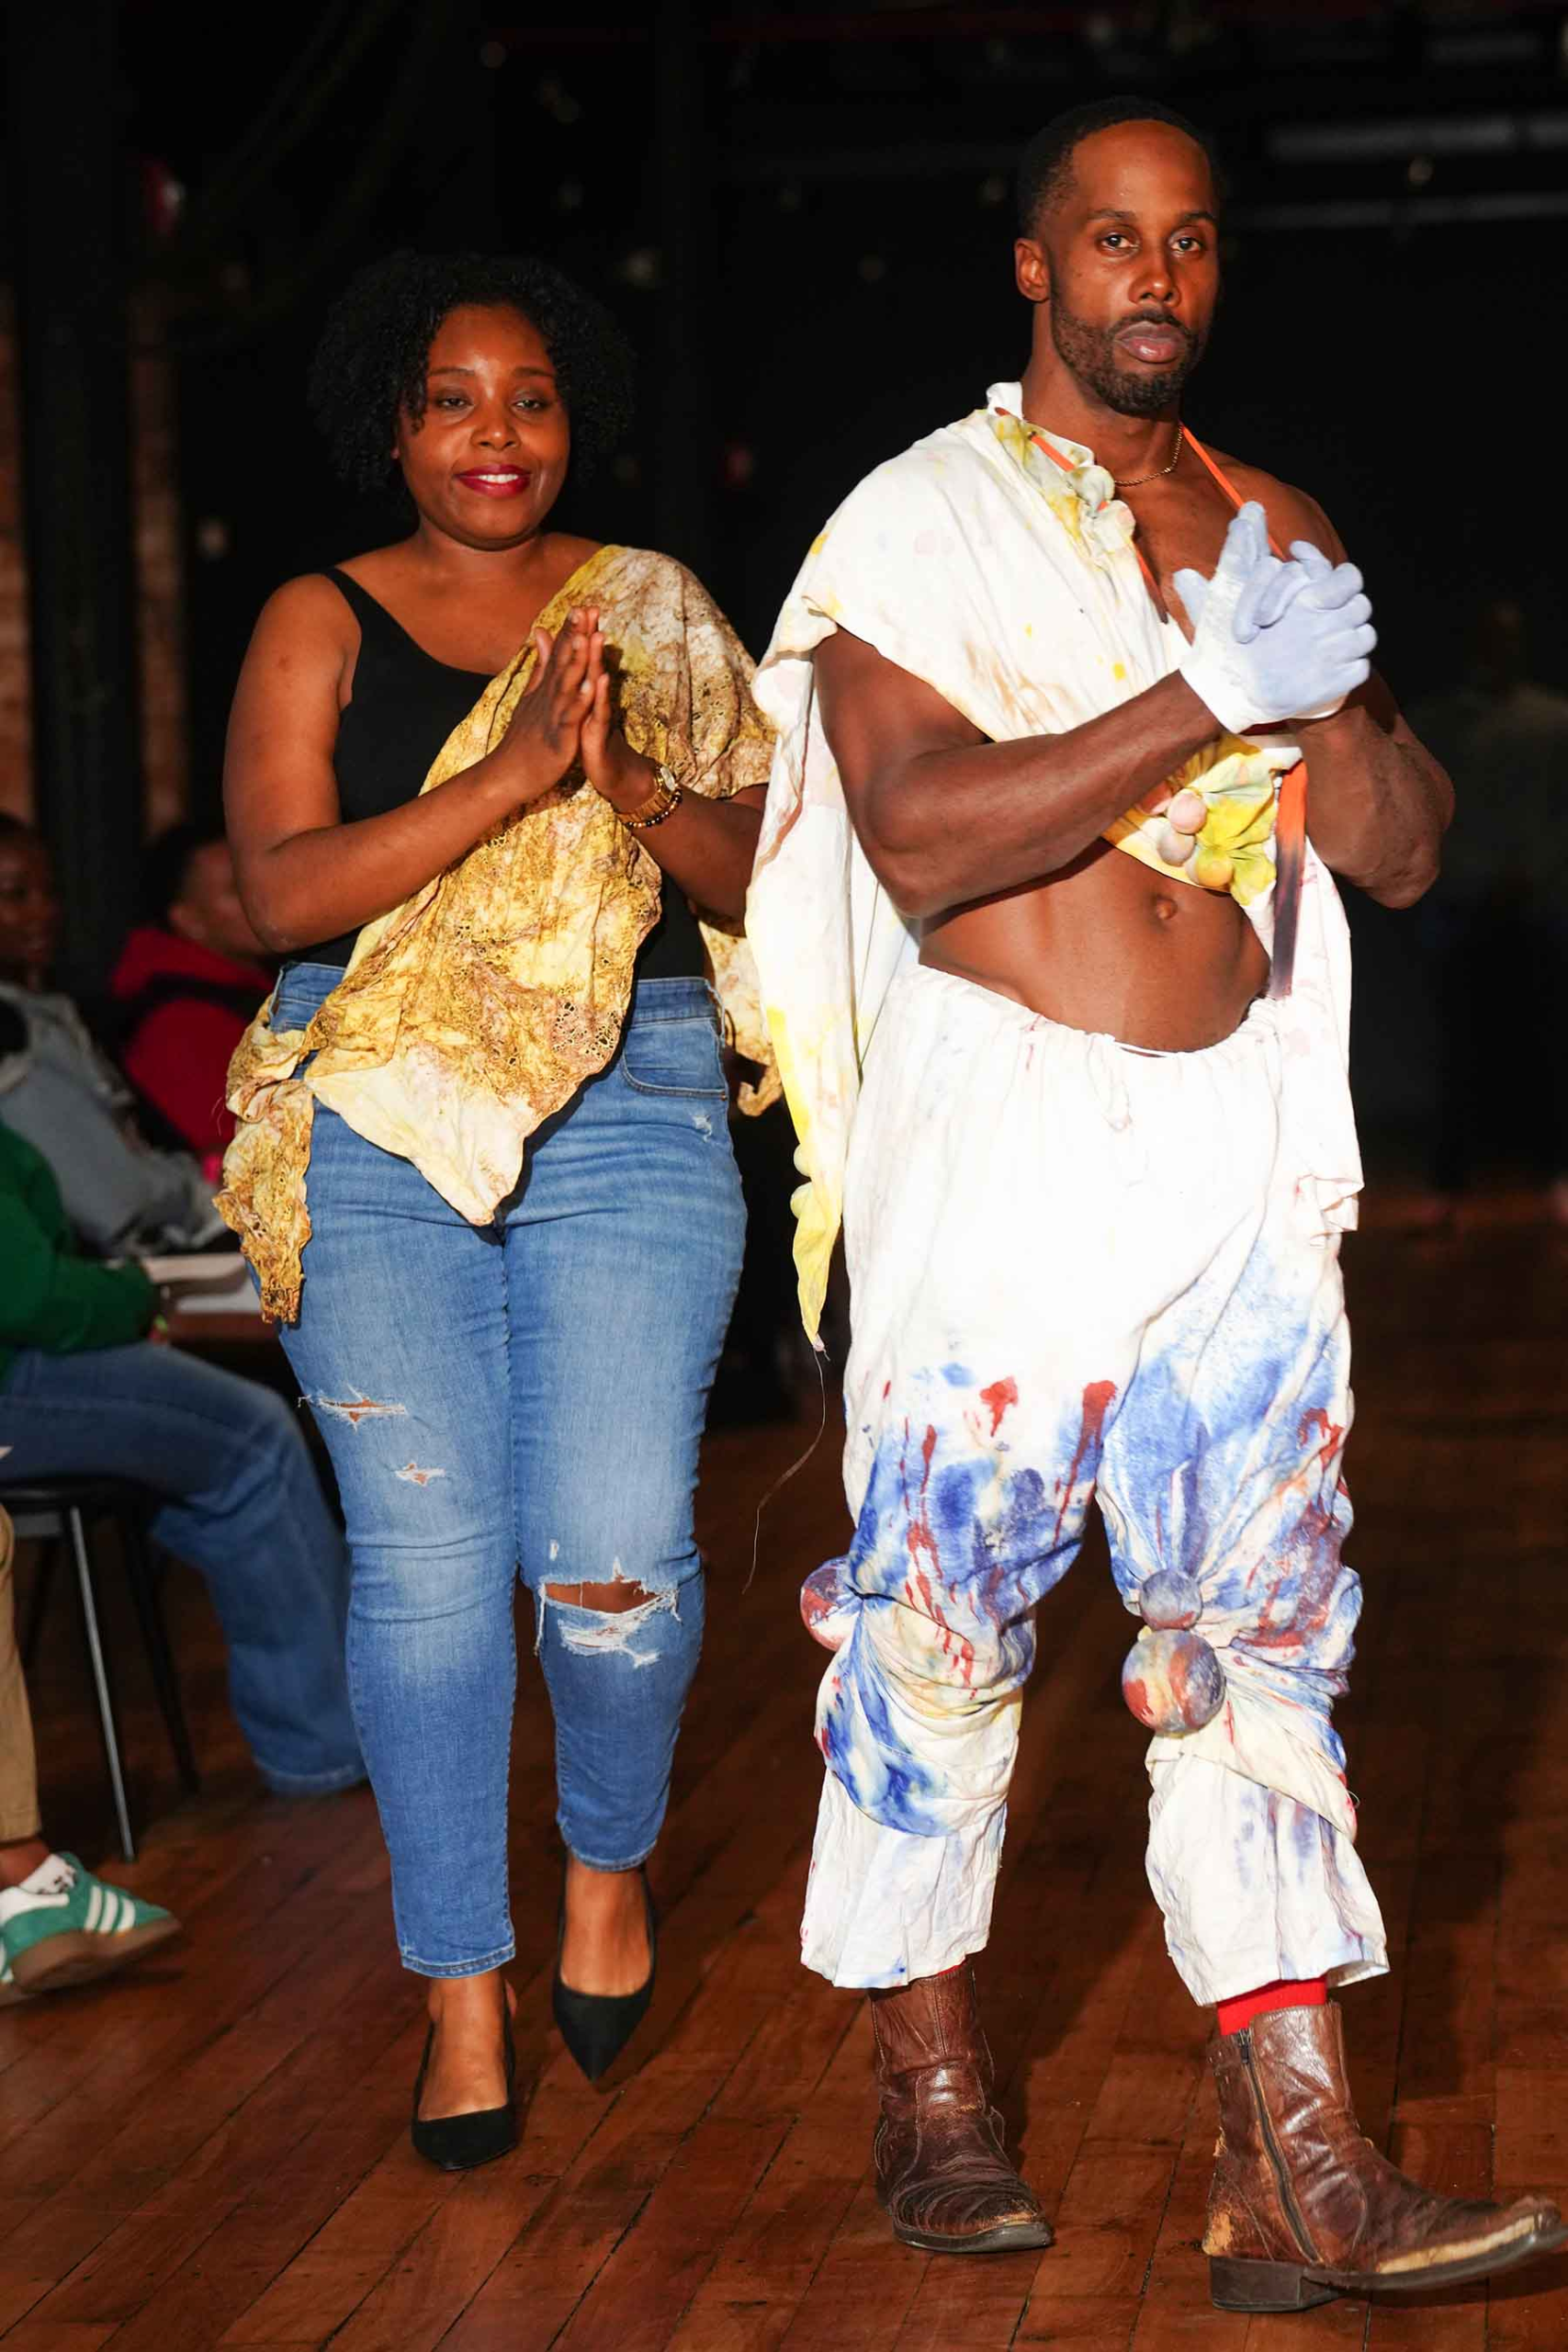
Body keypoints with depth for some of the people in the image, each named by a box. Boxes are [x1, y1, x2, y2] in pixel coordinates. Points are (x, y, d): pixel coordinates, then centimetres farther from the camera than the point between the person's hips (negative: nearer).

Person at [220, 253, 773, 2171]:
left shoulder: (652, 613, 12)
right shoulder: (322, 624, 7)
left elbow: (765, 876, 7)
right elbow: (282, 886, -6)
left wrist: (631, 783, -13)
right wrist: (514, 773, -16)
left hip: (630, 1104, 1)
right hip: (378, 1123, 0)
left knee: (612, 1555, -9)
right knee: (423, 1563, -2)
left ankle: (611, 1861, 23)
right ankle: (461, 1990, 13)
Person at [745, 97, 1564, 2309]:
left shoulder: (1276, 528, 15)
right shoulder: (922, 518, -1)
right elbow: (921, 837, -16)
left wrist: (1325, 694, -9)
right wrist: (1204, 696, -19)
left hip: (1236, 1140, 4)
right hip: (1000, 1131, -4)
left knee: (1266, 1628, 0)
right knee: (942, 1615, 2)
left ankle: (1299, 2167, 0)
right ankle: (933, 2098, 20)